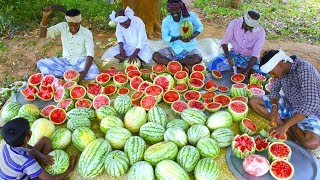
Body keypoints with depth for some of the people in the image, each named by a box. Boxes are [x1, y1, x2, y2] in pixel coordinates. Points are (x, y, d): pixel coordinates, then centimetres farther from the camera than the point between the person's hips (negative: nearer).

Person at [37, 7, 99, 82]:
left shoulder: (87, 33, -14)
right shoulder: (62, 27, -6)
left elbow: (90, 54, -20)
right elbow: (43, 35, -10)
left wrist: (84, 72, -37)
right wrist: (45, 17, -27)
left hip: (81, 62, -3)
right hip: (66, 61, 3)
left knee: (94, 73, -34)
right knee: (41, 63, -17)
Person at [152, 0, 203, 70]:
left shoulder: (191, 16, -12)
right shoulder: (166, 21, -8)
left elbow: (200, 27, 3)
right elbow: (165, 38, -4)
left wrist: (192, 36, -17)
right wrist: (178, 38, -21)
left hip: (189, 48, -1)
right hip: (174, 48, 1)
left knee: (198, 58, -34)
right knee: (155, 56, -21)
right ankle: (184, 66, -20)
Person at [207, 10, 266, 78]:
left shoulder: (260, 32, -17)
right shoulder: (234, 23, -14)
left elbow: (255, 54, -18)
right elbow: (224, 42, -9)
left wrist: (247, 70, -30)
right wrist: (228, 57, -25)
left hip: (249, 58, -1)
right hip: (234, 54, 1)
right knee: (211, 65, -21)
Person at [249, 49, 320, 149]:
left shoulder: (304, 70, -29)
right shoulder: (281, 69, -7)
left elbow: (311, 104, -36)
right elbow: (274, 90, 6)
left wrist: (285, 126, -38)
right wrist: (274, 107, -15)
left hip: (307, 112, -6)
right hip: (287, 104, 6)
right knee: (253, 101, -6)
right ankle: (281, 122, -13)